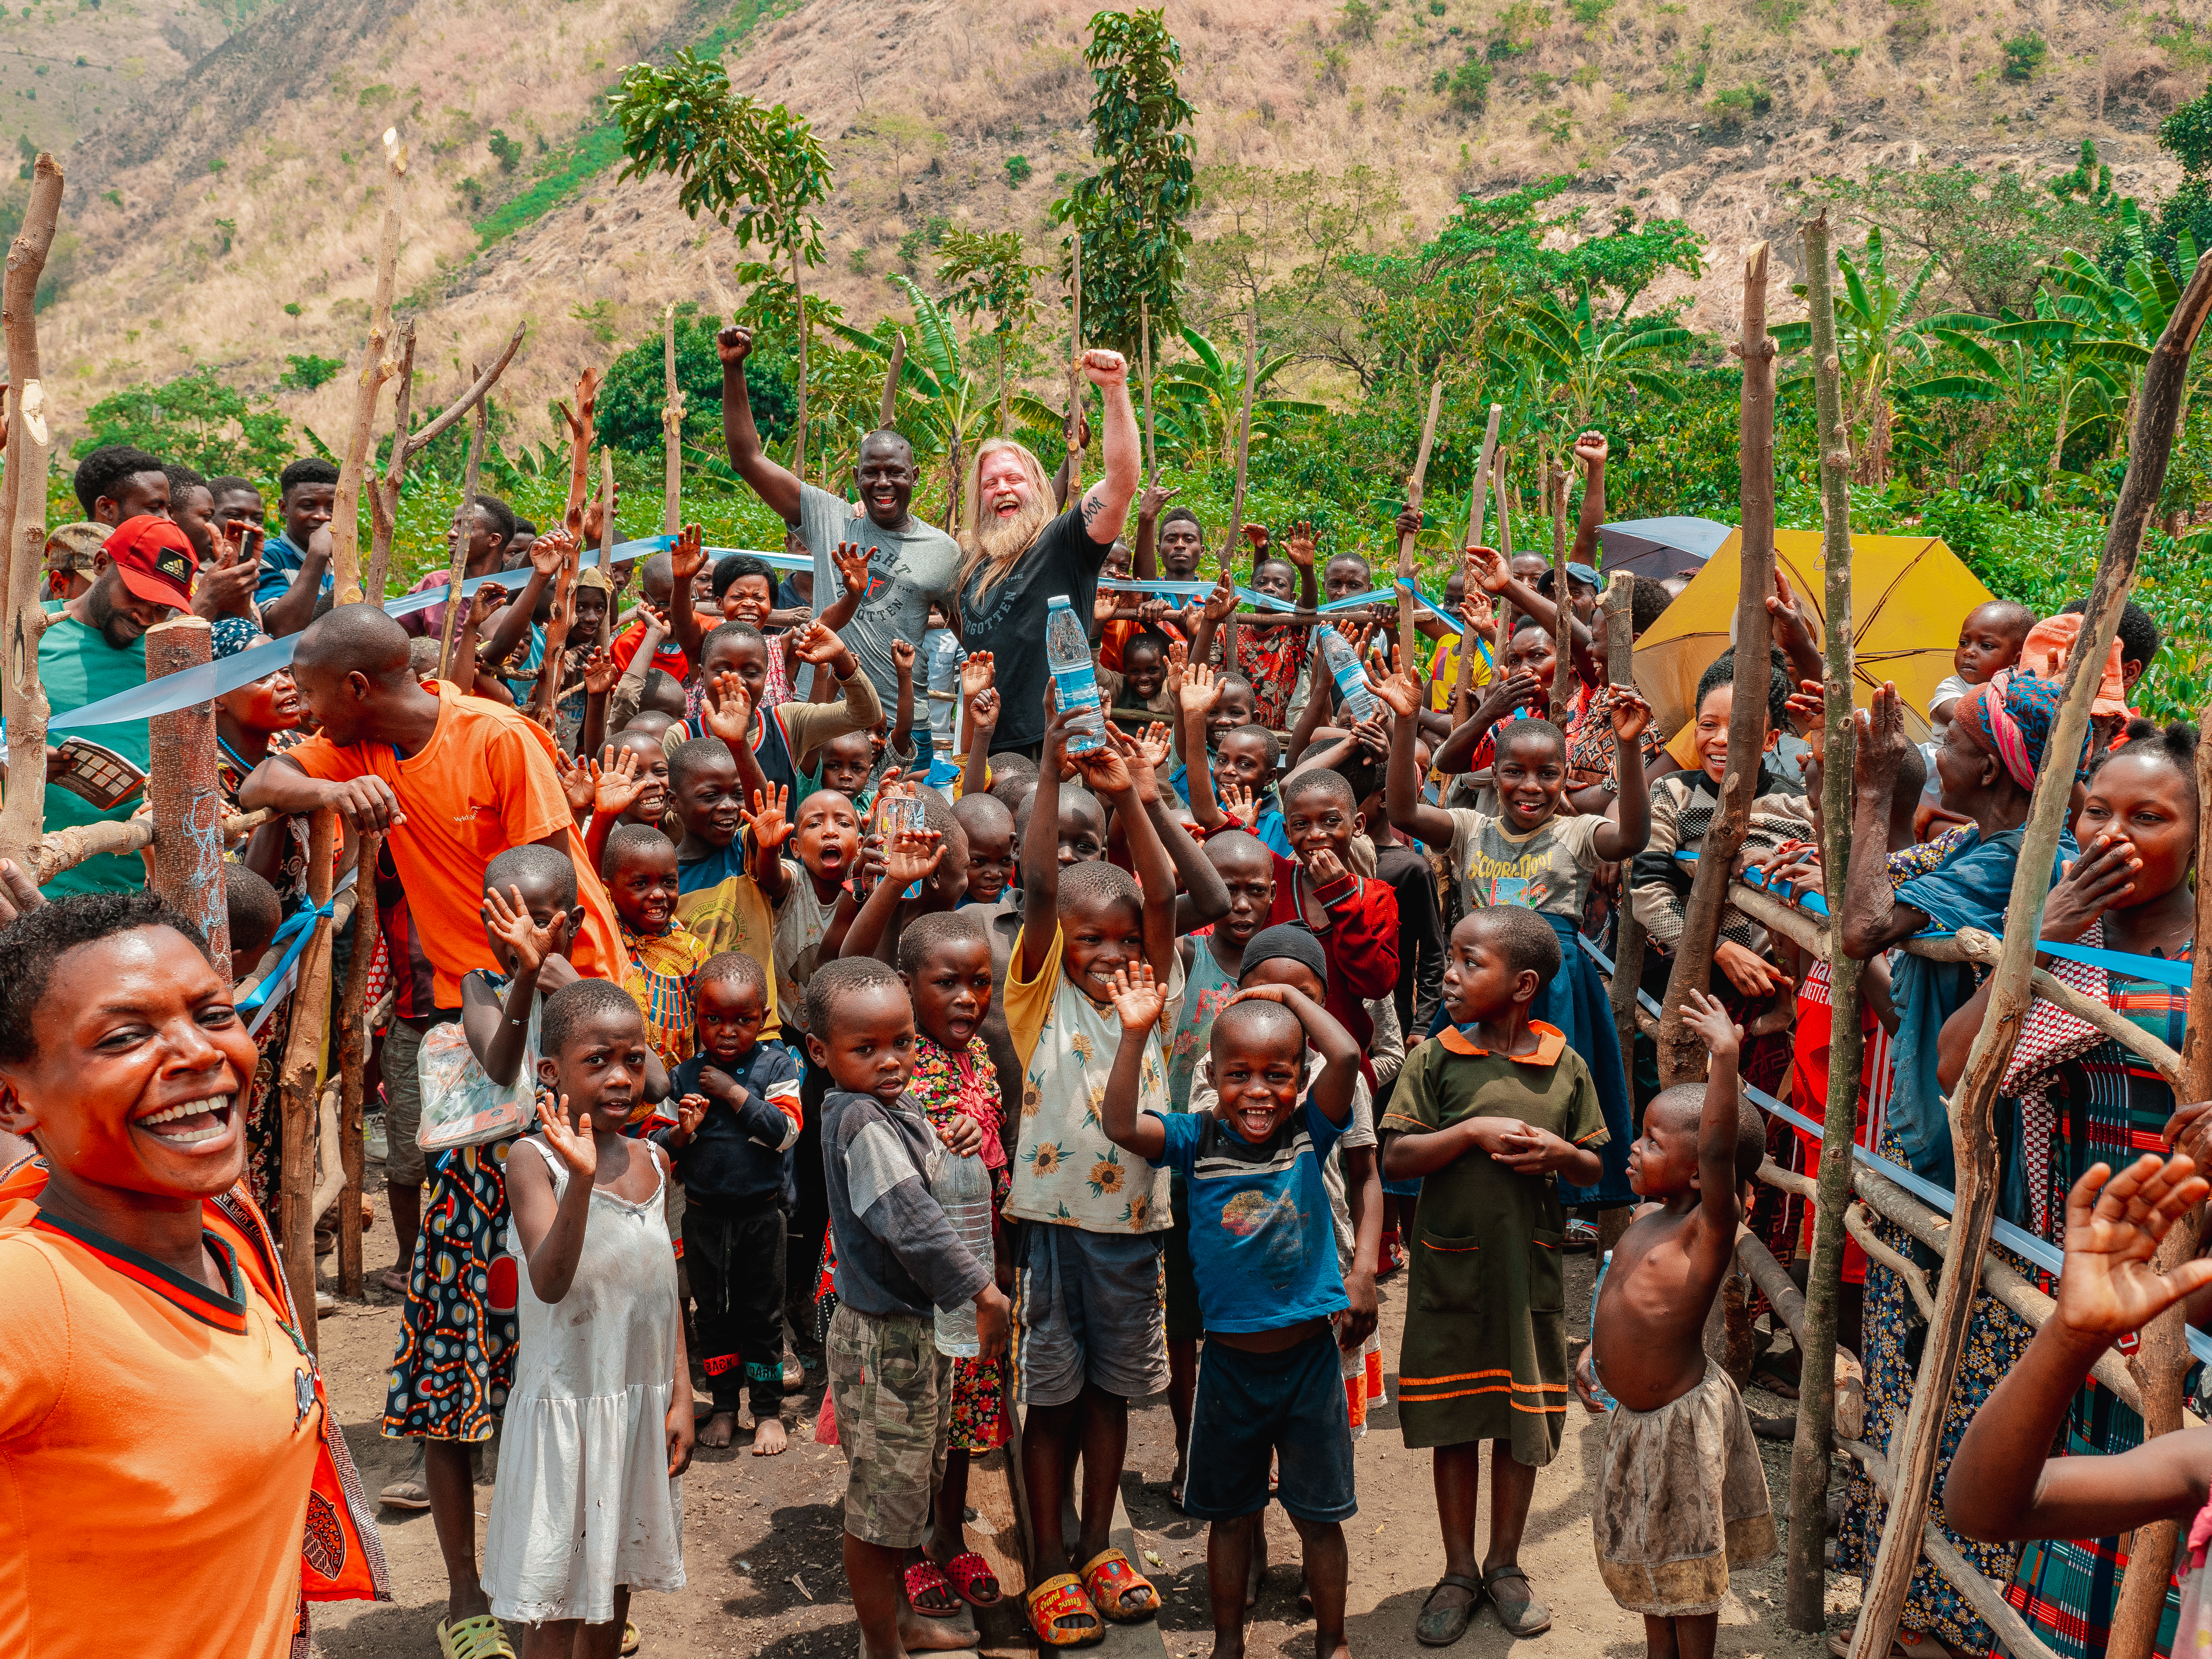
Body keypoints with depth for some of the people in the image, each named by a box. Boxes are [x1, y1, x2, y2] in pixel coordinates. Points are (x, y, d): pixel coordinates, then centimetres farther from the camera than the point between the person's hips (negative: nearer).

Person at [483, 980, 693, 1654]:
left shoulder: (652, 1161, 4)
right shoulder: (534, 1158, -14)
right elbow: (549, 1283, -26)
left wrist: (681, 1395, 7)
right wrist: (582, 1179, -39)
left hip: (644, 1401, 5)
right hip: (566, 1402, -5)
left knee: (618, 1572, 17)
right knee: (558, 1596, 5)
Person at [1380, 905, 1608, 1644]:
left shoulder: (1565, 1067, -1)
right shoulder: (1437, 1058, -5)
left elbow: (1595, 1169, 7)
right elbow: (1395, 1160, -9)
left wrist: (1559, 1152, -14)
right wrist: (1475, 1131, -19)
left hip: (1530, 1265, 1)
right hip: (1450, 1268, -1)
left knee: (1523, 1422, 11)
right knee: (1454, 1423, 8)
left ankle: (1505, 1563, 29)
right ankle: (1459, 1572, 24)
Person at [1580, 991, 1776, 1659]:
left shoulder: (1709, 1227, -23)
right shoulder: (1647, 1218, 1)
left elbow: (1720, 1151, -41)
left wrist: (1726, 1055, -48)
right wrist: (1596, 1349, 13)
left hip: (1680, 1418, -8)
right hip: (1634, 1413, 8)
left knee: (1686, 1560, 9)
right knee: (1644, 1551, 24)